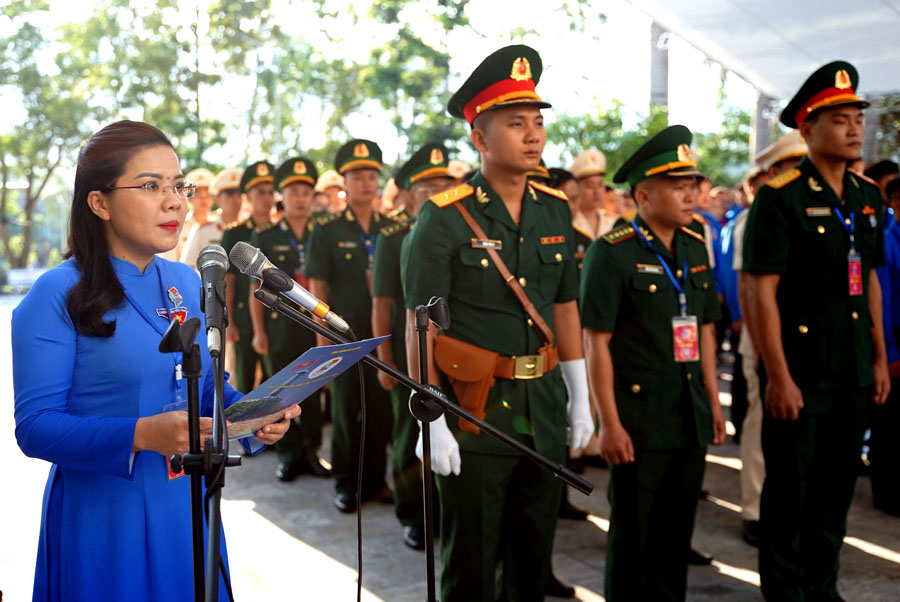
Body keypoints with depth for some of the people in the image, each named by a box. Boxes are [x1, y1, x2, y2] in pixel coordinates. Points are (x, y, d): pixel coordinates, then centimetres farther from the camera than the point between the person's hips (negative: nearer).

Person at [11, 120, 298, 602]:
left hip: (188, 509, 6)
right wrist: (142, 435, -30)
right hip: (102, 520, -5)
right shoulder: (57, 296, -11)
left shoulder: (189, 285, 8)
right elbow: (34, 425, -17)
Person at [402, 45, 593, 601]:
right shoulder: (445, 217, -11)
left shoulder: (556, 211, 6)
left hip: (543, 409, 5)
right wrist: (432, 422, -16)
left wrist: (579, 399, 12)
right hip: (474, 410, -5)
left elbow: (565, 309, 13)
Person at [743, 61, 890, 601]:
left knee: (838, 486, 15)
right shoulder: (781, 197, -12)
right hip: (801, 373, -6)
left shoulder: (868, 197, 10)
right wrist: (779, 377, -17)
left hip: (855, 374, 7)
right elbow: (763, 292, -14)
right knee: (790, 490, 4)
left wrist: (880, 359, 14)